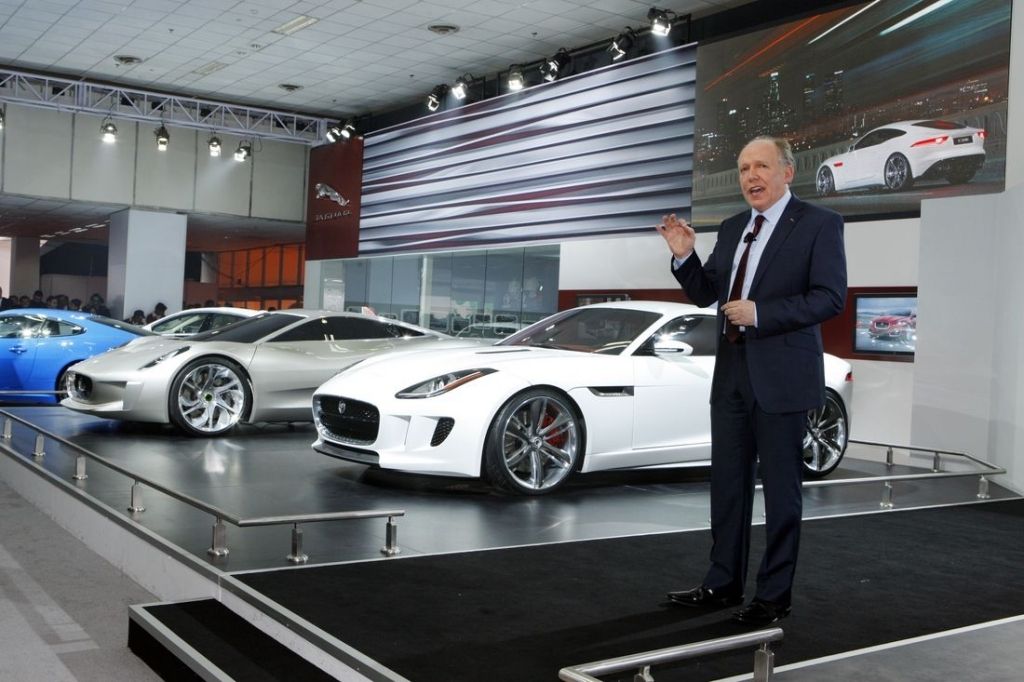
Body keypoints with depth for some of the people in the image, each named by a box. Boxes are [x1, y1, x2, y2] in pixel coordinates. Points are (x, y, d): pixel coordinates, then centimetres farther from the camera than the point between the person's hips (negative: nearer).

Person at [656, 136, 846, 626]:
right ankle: (723, 584, 25)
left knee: (781, 489, 4)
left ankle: (774, 595, 16)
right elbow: (705, 295, 16)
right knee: (727, 485, 13)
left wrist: (760, 313, -20)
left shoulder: (818, 224, -5)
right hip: (732, 372, 7)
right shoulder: (731, 229, 14)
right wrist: (684, 256, -2)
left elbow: (830, 297, -14)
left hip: (781, 376, -6)